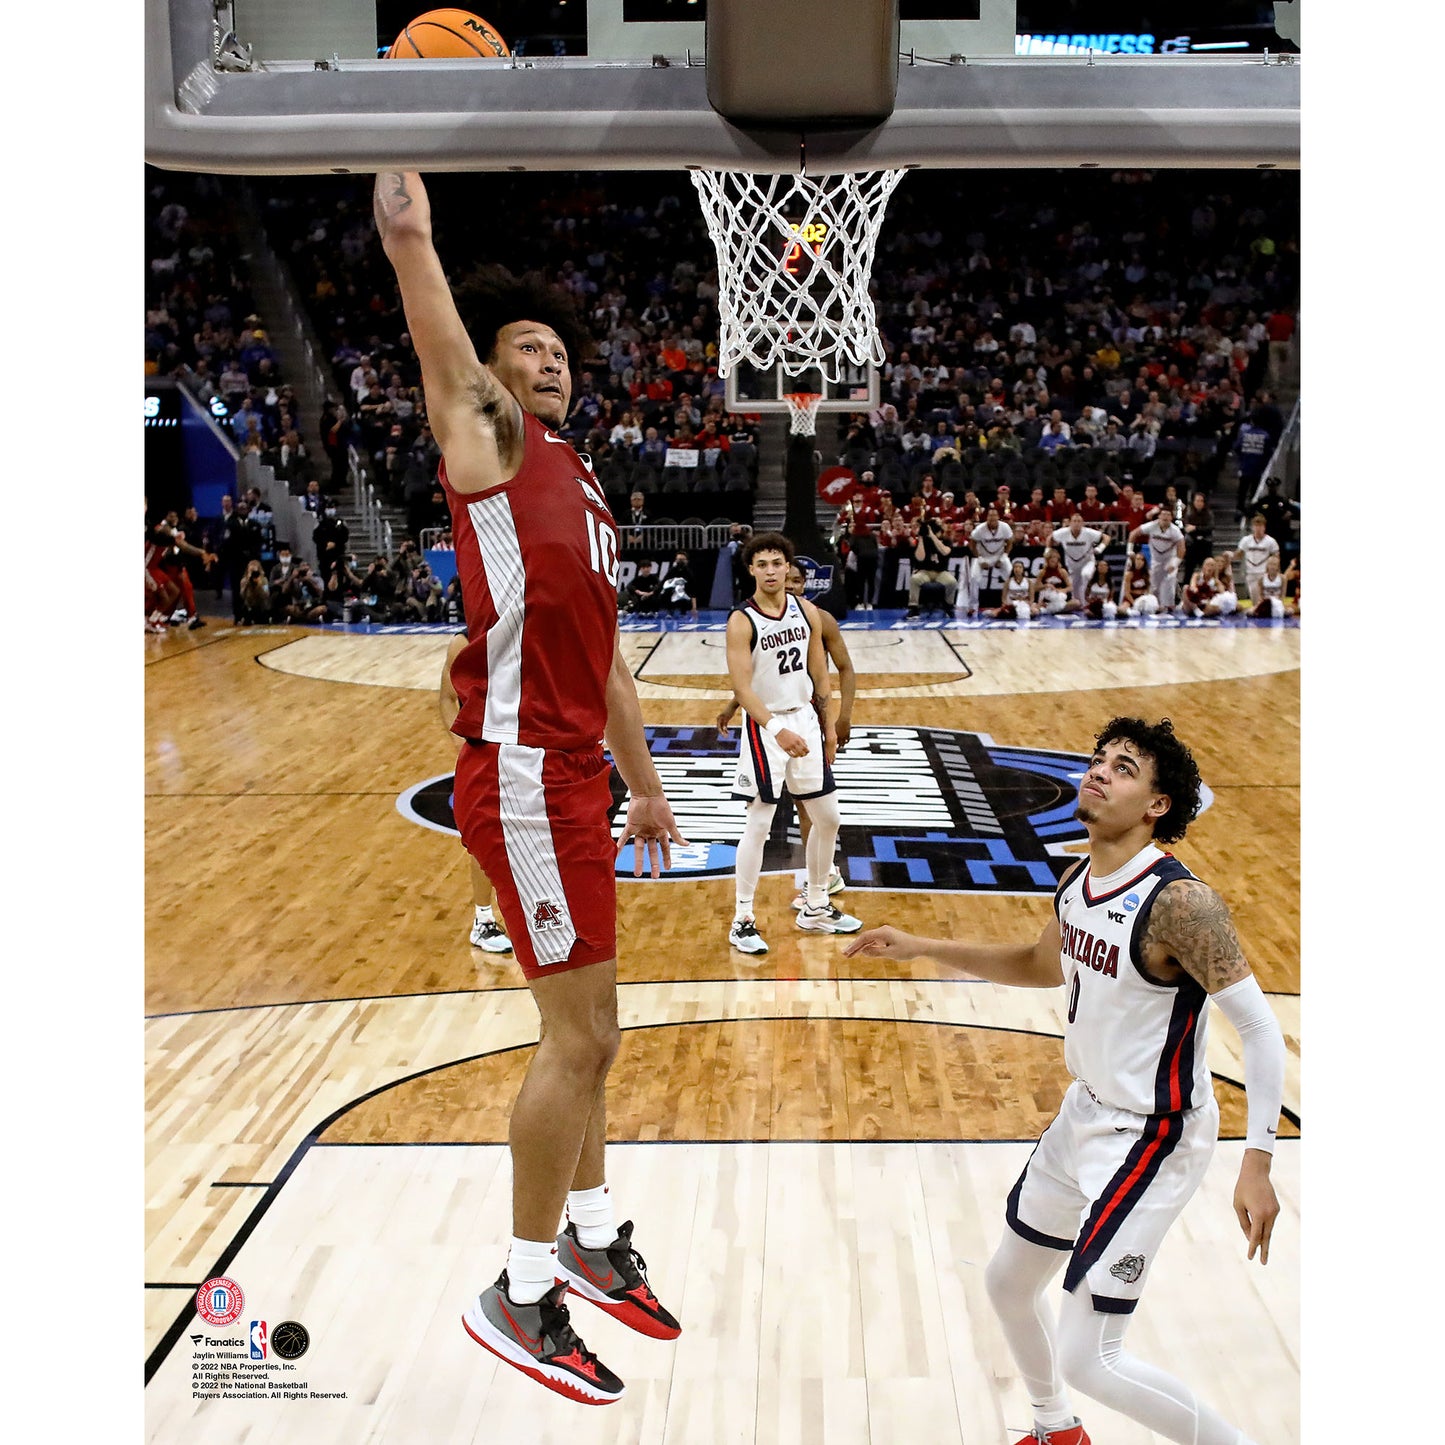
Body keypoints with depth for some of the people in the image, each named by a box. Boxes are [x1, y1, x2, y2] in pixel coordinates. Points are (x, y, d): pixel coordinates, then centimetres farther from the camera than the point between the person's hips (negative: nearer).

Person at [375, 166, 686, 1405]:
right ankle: (521, 1295, 10)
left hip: (576, 777, 9)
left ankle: (591, 1237, 34)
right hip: (524, 777, -9)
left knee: (590, 1025, 17)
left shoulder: (582, 490, 20)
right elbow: (438, 328, -15)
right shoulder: (488, 437, 0)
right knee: (581, 1034, -5)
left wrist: (644, 787, 26)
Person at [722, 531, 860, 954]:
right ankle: (742, 921, 5)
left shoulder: (807, 612, 3)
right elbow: (741, 686, -19)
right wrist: (778, 730, -28)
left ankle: (816, 908, 26)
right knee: (759, 824, -5)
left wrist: (828, 725, 10)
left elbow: (819, 673, 11)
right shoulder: (742, 621, -14)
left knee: (828, 818, 11)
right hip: (765, 727, -6)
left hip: (806, 720, 6)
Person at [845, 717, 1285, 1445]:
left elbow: (1260, 1028, -24)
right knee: (1008, 1282, 23)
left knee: (1088, 1359, -7)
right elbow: (1043, 966, 19)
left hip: (1153, 1137, -9)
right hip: (1086, 1112, 9)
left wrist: (1257, 1164, -30)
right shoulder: (1077, 882, -1)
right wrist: (925, 947, 12)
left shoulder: (1179, 901, -26)